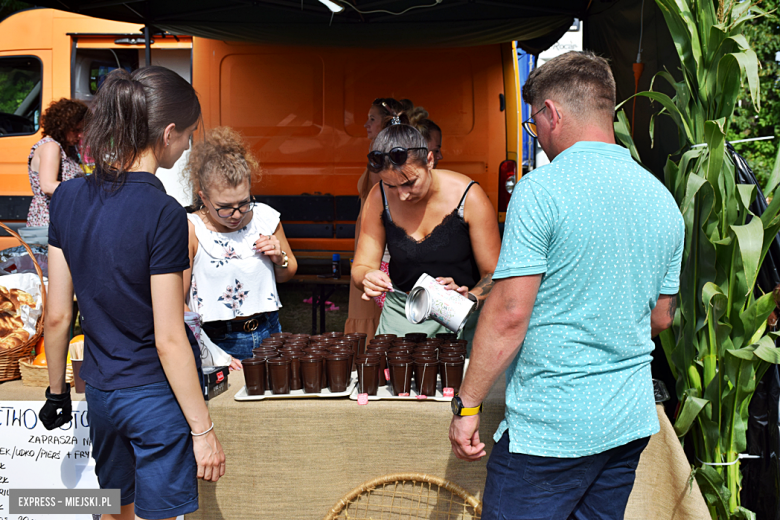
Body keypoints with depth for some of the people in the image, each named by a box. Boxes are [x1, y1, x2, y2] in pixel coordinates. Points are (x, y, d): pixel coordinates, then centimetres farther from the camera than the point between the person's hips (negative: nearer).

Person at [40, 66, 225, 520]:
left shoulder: (68, 198, -3)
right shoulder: (163, 214, -21)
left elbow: (57, 316, 2)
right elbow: (169, 339, -20)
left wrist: (57, 389, 17)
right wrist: (203, 430, -12)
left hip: (101, 391, 6)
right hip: (157, 394, -6)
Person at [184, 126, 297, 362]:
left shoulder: (266, 217, 4)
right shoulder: (191, 229, -9)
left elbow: (286, 275, 21)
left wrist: (280, 259, -2)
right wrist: (211, 354, -22)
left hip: (266, 333, 3)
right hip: (216, 341, -3)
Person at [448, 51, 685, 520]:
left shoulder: (541, 189, -15)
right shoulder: (663, 200, 7)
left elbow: (510, 314, -18)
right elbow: (661, 319, 14)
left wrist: (467, 405, -10)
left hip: (549, 429, -7)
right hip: (632, 423, 8)